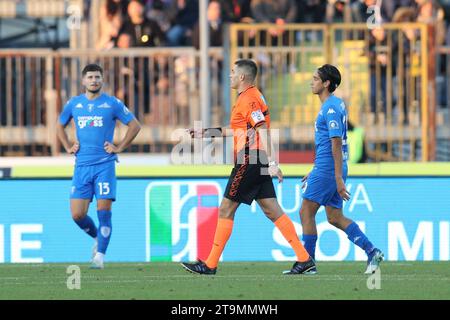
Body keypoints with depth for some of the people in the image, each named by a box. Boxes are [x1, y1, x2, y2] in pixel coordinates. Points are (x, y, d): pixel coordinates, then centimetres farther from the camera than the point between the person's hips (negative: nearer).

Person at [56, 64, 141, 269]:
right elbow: (60, 125, 25)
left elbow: (135, 125, 6)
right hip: (82, 165, 3)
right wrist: (68, 148, 12)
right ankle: (97, 238, 25)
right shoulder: (74, 104, 9)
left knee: (103, 211, -9)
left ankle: (99, 256, -3)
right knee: (77, 215, -2)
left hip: (105, 165, -3)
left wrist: (119, 148, -1)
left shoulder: (112, 104, 0)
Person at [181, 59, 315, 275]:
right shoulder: (249, 97, 20)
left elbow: (263, 130, -21)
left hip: (249, 161, -10)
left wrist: (272, 162, -28)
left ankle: (210, 265, 0)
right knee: (271, 210, 5)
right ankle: (304, 259, -1)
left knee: (226, 210, -3)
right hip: (258, 162, 10)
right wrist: (206, 133, 32)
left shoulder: (248, 99, -12)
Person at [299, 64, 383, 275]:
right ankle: (371, 252, 3)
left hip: (327, 170, -10)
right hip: (332, 169, 10)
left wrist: (338, 178, -24)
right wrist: (315, 171, 27)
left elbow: (336, 143, -21)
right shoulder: (337, 104, 16)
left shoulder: (331, 108, -15)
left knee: (306, 212, -2)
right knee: (335, 218, 10)